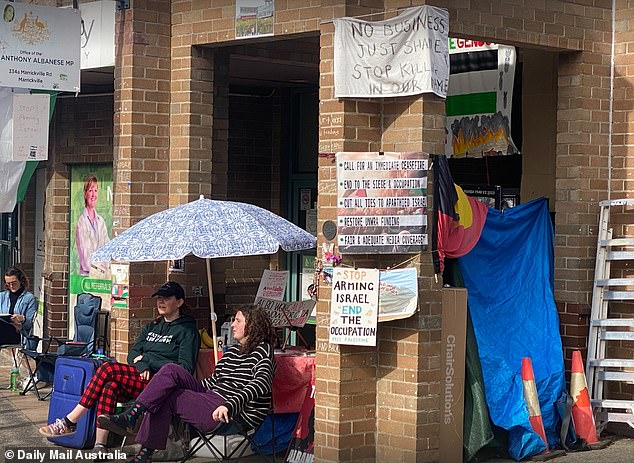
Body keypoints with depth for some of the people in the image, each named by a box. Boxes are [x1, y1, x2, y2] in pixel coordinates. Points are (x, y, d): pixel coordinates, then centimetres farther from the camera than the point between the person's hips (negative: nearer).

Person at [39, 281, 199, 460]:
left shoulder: (187, 330, 3)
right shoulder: (152, 327, 26)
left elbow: (186, 368, -8)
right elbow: (133, 354, 18)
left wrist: (147, 359, -5)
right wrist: (142, 366, -6)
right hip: (141, 378, 6)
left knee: (108, 369, -25)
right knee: (110, 387, -28)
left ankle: (69, 422, -21)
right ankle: (100, 448, -33)